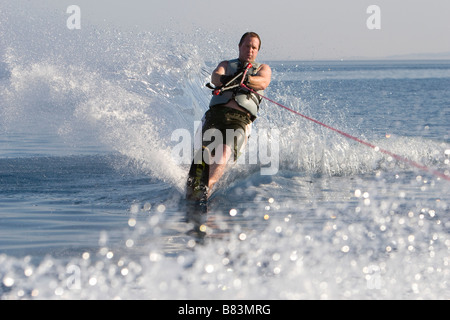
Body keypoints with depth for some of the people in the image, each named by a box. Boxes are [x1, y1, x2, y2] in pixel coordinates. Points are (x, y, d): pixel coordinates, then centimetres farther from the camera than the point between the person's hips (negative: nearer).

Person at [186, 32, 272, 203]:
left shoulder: (263, 68, 24)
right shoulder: (227, 65, 28)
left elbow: (263, 83, -1)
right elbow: (215, 76, 3)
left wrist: (246, 79, -24)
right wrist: (224, 79, -23)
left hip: (240, 120, -2)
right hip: (216, 113, 2)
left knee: (224, 153, -28)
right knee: (207, 150, -26)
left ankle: (206, 189, -42)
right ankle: (192, 185, -40)